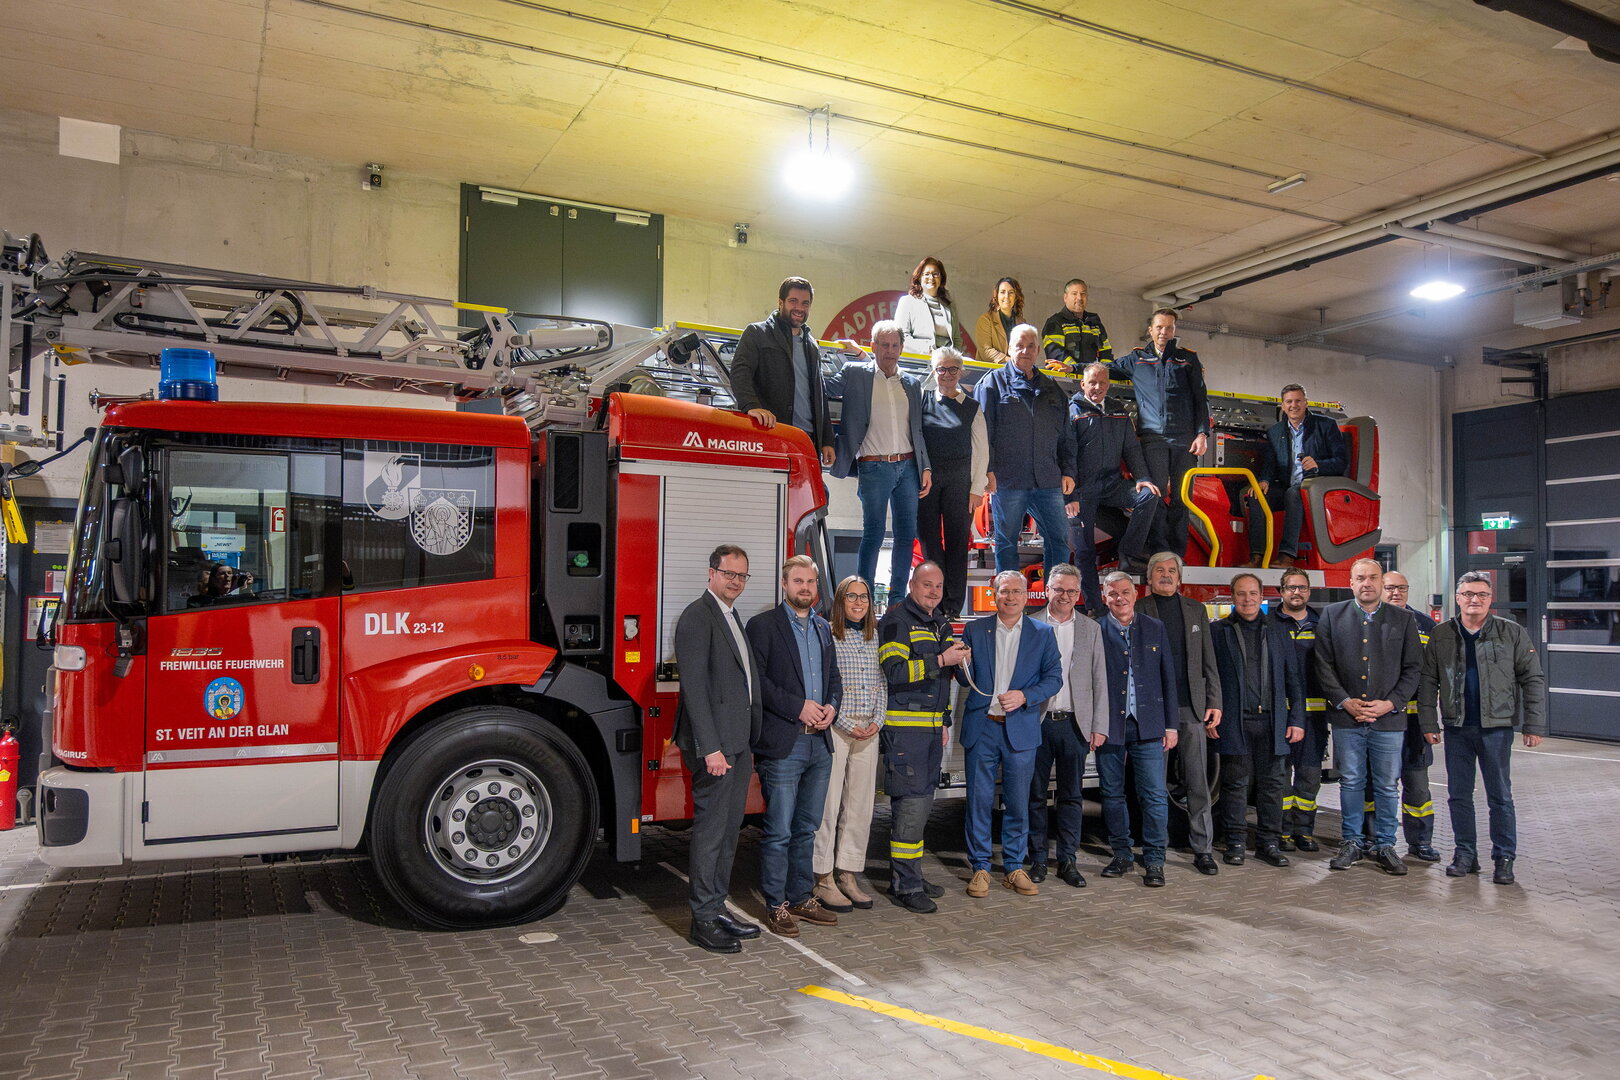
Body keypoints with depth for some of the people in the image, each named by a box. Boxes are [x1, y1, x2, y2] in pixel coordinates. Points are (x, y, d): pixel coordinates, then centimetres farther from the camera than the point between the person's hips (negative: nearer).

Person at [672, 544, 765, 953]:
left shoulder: (734, 619, 18)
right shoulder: (697, 616, -11)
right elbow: (694, 687, -18)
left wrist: (749, 742, 16)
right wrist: (710, 748, -22)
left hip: (739, 743, 9)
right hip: (715, 743, -9)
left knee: (729, 829, 14)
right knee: (710, 830, -3)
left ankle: (718, 908, 24)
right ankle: (703, 921, 6)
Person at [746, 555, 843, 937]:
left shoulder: (823, 628, 16)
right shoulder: (764, 625, -5)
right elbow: (756, 680, -13)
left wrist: (831, 706, 1)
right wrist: (798, 707, -16)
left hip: (820, 743, 7)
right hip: (782, 744, -6)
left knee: (807, 829, 15)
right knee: (778, 831, -1)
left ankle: (802, 898, 25)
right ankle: (777, 906, 11)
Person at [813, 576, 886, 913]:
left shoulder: (875, 639, 13)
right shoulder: (827, 636, -5)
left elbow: (881, 684, 14)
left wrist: (877, 720, -1)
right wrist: (847, 725, -12)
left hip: (868, 730, 6)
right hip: (835, 728, -6)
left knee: (860, 804, 8)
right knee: (829, 802, -4)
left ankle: (848, 874, 17)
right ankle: (824, 879, 5)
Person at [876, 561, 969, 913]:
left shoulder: (941, 624, 18)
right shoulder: (897, 619, -8)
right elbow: (893, 671, -19)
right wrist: (941, 660, -22)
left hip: (932, 725, 8)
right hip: (904, 723, -8)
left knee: (923, 799, 11)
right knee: (912, 799, -9)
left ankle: (911, 873, 21)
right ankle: (904, 884, -2)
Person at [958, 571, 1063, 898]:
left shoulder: (1043, 634, 6)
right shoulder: (974, 630, 6)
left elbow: (1054, 677, 3)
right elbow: (966, 679, 8)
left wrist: (1025, 696, -13)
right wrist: (963, 664, -15)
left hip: (1021, 728, 0)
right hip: (981, 726, 0)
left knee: (1018, 802, 7)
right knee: (979, 799, 3)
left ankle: (1014, 867, 21)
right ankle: (980, 868, 15)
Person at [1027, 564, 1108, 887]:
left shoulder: (1091, 629, 8)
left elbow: (1099, 681, 7)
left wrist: (1099, 726, 2)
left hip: (1074, 723, 2)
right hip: (1036, 722, -2)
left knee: (1071, 796, 7)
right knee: (1035, 794, 6)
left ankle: (1068, 861, 17)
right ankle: (1038, 859, 17)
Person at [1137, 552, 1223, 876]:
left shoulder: (1196, 610, 14)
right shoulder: (1138, 611, 3)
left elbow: (1209, 661, 13)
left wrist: (1214, 702, 5)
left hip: (1191, 707, 3)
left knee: (1198, 782, 2)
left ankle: (1203, 850, 9)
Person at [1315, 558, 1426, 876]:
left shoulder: (1402, 619, 5)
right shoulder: (1332, 616, 4)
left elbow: (1413, 668, 4)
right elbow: (1323, 665, 2)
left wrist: (1391, 702, -7)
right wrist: (1344, 701, -7)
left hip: (1389, 718, 0)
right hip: (1346, 718, 0)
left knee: (1387, 786, 6)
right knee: (1350, 783, 7)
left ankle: (1385, 845, 18)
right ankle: (1351, 843, 18)